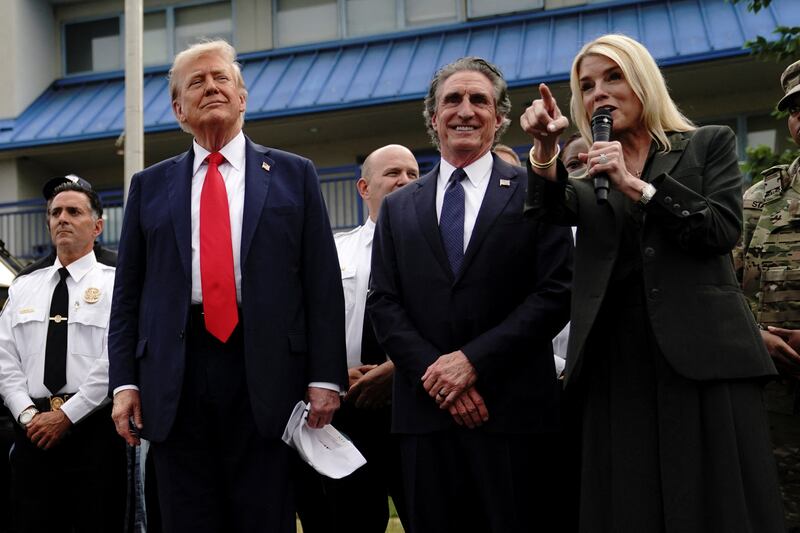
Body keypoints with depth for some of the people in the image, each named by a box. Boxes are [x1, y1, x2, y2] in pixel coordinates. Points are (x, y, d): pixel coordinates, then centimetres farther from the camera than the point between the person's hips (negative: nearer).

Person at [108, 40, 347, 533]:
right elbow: (128, 294, 12)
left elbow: (323, 285, 2)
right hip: (175, 378, 2)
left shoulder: (294, 175, 8)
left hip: (266, 376, -2)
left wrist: (325, 377, -5)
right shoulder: (150, 186, 14)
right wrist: (125, 381, 3)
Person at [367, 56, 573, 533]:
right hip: (426, 413, 3)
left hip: (517, 411, -2)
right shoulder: (398, 208, 14)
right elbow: (383, 304, 7)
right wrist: (434, 371, -8)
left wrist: (473, 359, -11)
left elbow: (557, 293, -4)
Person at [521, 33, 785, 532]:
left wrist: (636, 186, -11)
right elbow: (551, 208, -4)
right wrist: (546, 147, -23)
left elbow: (724, 230, -4)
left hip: (704, 353, -2)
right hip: (617, 364, 3)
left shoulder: (710, 144, 11)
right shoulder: (588, 173, 18)